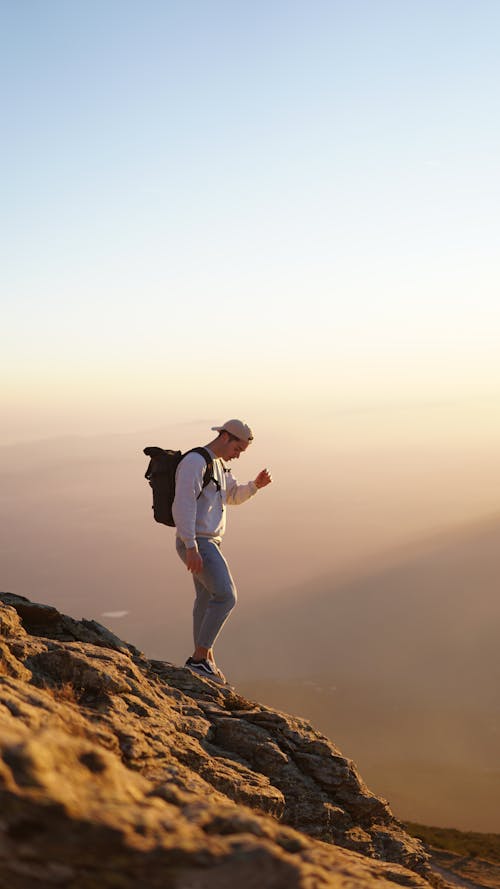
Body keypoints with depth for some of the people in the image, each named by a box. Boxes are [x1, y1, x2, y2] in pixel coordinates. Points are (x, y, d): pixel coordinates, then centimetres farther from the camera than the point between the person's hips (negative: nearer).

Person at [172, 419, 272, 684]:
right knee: (226, 597, -15)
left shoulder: (217, 464, 15)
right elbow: (183, 505, -26)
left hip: (206, 543, 11)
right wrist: (192, 548, -31)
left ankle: (204, 661, 30)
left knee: (207, 599, 18)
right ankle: (199, 658, -8)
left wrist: (256, 484, 6)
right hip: (195, 544, -10)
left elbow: (234, 496, 26)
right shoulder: (195, 461, -18)